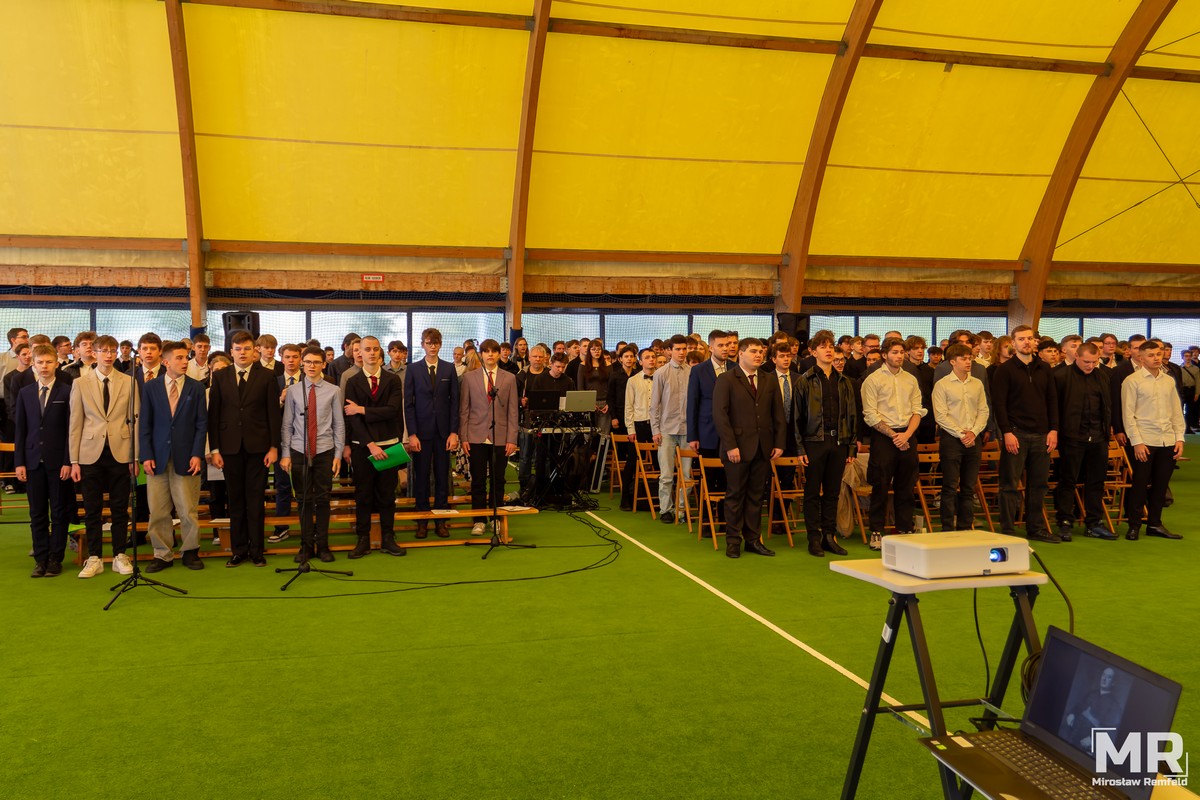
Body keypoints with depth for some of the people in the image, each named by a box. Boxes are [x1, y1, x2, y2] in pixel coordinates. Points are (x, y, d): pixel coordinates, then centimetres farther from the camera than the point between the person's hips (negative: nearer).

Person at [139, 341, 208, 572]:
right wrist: (146, 455, -3)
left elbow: (202, 423, 3)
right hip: (158, 458, 1)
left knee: (188, 510, 1)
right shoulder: (150, 387, 6)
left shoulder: (196, 387, 5)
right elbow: (144, 424, 6)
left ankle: (190, 552, 16)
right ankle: (162, 554, 16)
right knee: (158, 512, 4)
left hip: (185, 458, -1)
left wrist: (197, 454, -6)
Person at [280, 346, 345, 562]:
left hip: (325, 451, -1)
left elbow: (339, 424, 2)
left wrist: (338, 453, -2)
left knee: (323, 499, 6)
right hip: (299, 451, 1)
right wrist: (285, 453, 0)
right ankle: (306, 546, 17)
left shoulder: (333, 391, 0)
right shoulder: (292, 391, 3)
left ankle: (322, 546, 16)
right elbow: (287, 424, 4)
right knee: (304, 499, 7)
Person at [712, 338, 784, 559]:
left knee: (756, 495, 9)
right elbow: (720, 414, -9)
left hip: (763, 448, 4)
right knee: (735, 495, 3)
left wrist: (779, 443, 3)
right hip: (738, 448, -4)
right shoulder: (726, 380, -3)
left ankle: (753, 539, 17)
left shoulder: (770, 381, 12)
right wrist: (730, 445, -15)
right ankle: (733, 540, 12)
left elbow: (778, 414, 12)